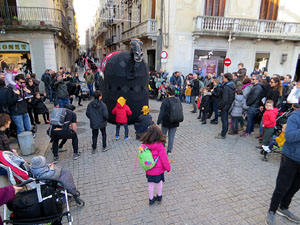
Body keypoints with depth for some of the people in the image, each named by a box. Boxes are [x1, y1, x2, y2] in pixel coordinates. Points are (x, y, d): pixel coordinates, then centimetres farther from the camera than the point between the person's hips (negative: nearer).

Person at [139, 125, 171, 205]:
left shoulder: (145, 145, -14)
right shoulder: (159, 146, -25)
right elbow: (164, 158, -18)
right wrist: (168, 168, -4)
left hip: (149, 170, 3)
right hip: (158, 169, -2)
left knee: (151, 184, 19)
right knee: (159, 183, 22)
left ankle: (151, 199, 35)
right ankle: (159, 197, 43)